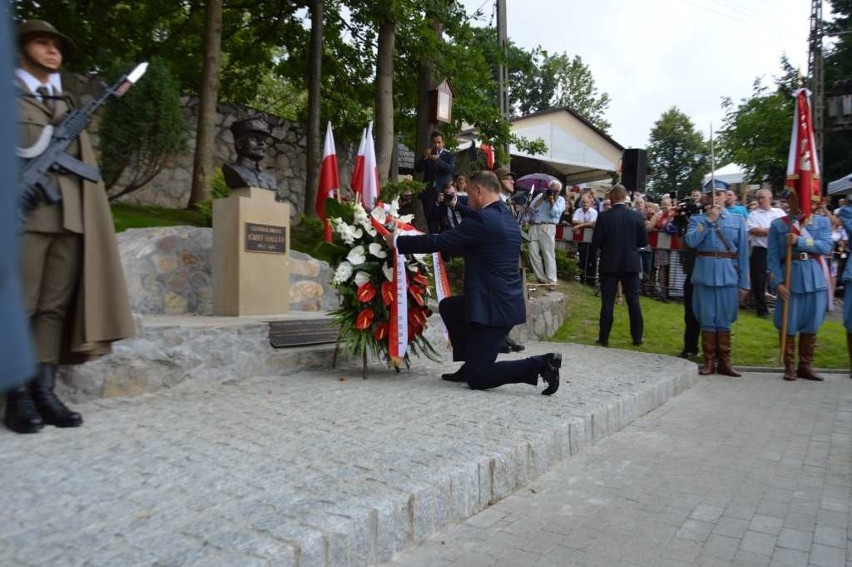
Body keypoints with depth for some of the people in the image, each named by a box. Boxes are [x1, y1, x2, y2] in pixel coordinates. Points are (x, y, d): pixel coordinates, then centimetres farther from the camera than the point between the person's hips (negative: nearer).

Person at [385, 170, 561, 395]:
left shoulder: (482, 218, -17)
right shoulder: (508, 217, 12)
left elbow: (439, 242, -13)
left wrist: (397, 241, 0)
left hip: (493, 307, -9)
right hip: (504, 301, 9)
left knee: (477, 378, -1)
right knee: (448, 307, 26)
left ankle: (539, 364, -9)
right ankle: (471, 364, 25)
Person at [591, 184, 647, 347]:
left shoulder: (604, 216, -10)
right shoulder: (637, 216, -2)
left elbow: (595, 242, -10)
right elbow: (644, 241, 3)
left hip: (610, 264, -2)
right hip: (631, 264, 2)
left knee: (607, 302, 3)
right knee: (633, 301, 9)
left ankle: (604, 338, 6)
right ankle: (637, 337, 15)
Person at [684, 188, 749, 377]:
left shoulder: (738, 220, 7)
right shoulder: (697, 219, 7)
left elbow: (743, 253, 4)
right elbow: (691, 242, -11)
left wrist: (744, 283, 1)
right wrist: (709, 220, -10)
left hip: (728, 276, 0)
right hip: (705, 275, 0)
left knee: (724, 321, 6)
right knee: (707, 320, 4)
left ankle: (724, 362, 15)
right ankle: (709, 361, 13)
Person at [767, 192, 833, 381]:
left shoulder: (822, 222, 8)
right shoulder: (778, 224, 2)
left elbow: (826, 246, -8)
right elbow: (772, 257, -3)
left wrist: (799, 241, -19)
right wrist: (778, 283, -12)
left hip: (815, 280, 2)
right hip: (790, 280, -2)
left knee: (811, 326, 8)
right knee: (788, 326, 1)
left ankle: (806, 366, 19)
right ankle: (790, 367, 12)